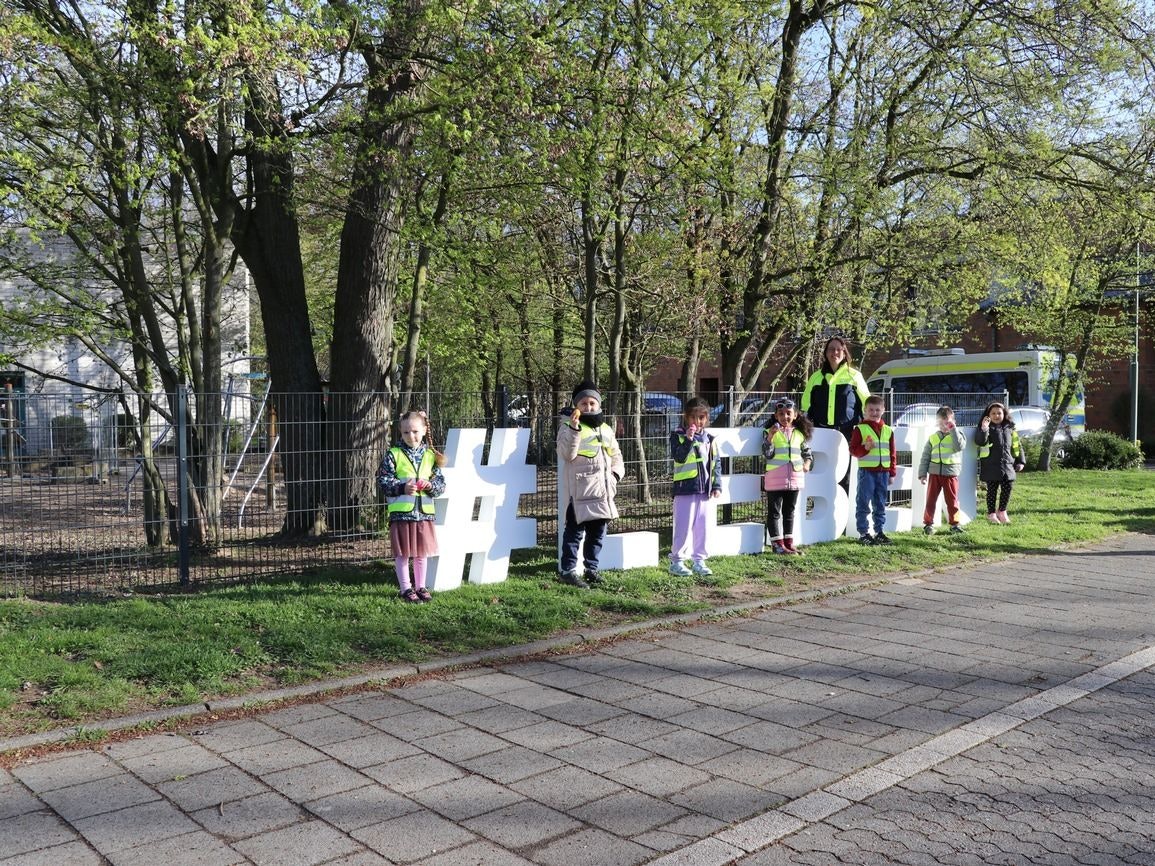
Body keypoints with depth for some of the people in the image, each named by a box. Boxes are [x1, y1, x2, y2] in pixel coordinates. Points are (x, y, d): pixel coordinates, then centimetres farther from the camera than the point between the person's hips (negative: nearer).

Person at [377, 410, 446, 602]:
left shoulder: (430, 456, 6)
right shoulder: (393, 454, -3)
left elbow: (441, 483, 9)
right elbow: (382, 482, -5)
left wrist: (431, 485, -13)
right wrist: (402, 487, -19)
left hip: (424, 512, 3)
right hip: (401, 512, -3)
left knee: (422, 552, 12)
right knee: (402, 553, 4)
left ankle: (420, 586, 25)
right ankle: (405, 588, 16)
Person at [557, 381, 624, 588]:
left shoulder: (606, 429, 18)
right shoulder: (568, 427, -3)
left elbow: (616, 455, 26)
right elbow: (567, 454, -17)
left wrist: (616, 473, 8)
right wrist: (574, 427, -26)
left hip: (603, 489, 7)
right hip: (580, 489, -7)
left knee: (598, 530, 12)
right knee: (575, 529, -6)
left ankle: (591, 568, 24)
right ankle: (568, 570, 0)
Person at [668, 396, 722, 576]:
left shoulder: (708, 439, 11)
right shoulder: (678, 435, -3)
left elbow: (716, 463, 12)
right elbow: (678, 457, -17)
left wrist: (717, 485, 3)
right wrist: (688, 439, -26)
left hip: (705, 490, 5)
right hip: (685, 489, -5)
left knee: (702, 527, 10)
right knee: (684, 527, -2)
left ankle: (699, 561, 20)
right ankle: (677, 561, 7)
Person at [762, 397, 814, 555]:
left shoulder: (800, 433, 7)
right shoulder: (770, 432, -5)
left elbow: (807, 453, 18)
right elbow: (767, 454, -12)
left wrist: (807, 464, -2)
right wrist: (770, 437, -25)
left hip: (794, 478, 4)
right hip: (775, 480, -4)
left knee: (789, 511, 13)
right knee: (774, 512, 2)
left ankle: (788, 542, 21)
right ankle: (777, 543, 7)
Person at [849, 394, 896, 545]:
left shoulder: (888, 430, 11)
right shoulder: (860, 429, -2)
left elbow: (892, 453, 14)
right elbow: (853, 449, -4)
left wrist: (892, 472, 10)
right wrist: (865, 448, -23)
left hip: (883, 472, 5)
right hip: (866, 471, -4)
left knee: (880, 505, 11)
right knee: (864, 504, -2)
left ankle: (879, 531, 20)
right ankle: (863, 533, 4)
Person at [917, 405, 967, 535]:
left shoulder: (957, 434, 4)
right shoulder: (933, 437, 9)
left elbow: (960, 446, -19)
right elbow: (925, 456, 9)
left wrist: (953, 430, -17)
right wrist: (922, 474, 3)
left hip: (950, 473, -2)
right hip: (934, 473, 2)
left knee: (952, 500, 5)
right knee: (931, 500, 4)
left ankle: (954, 524, 16)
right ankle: (928, 523, 12)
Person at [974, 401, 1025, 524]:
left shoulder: (1009, 428, 11)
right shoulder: (986, 428, -3)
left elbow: (1016, 446, 16)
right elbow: (979, 442, -19)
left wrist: (1020, 461, 11)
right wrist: (983, 429, -34)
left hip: (1007, 465, 4)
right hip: (991, 466, -4)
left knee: (1007, 488, 4)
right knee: (992, 489, 2)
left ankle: (1002, 511, 23)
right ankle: (991, 513, 15)